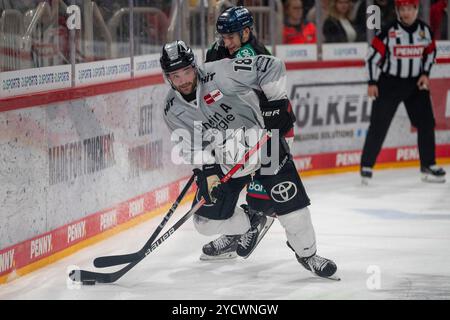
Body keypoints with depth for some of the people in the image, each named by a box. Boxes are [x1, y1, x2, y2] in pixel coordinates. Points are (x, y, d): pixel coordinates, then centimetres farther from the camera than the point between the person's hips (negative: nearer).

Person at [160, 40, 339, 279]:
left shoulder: (220, 74, -23)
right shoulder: (173, 110, -9)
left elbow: (271, 67, -18)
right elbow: (189, 147, -7)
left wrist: (277, 101, -18)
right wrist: (206, 171, -22)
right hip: (222, 163, 4)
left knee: (290, 203, -13)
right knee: (206, 220, -3)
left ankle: (307, 254, 10)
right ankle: (248, 225, 27)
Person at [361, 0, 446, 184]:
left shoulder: (424, 30, -2)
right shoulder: (388, 32, -15)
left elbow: (430, 52, 13)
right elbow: (373, 55, -10)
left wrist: (425, 74, 2)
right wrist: (372, 83, -11)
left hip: (416, 83, 4)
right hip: (389, 84, -4)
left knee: (426, 122, 1)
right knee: (379, 125, -5)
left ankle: (428, 166, 11)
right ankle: (366, 166, 2)